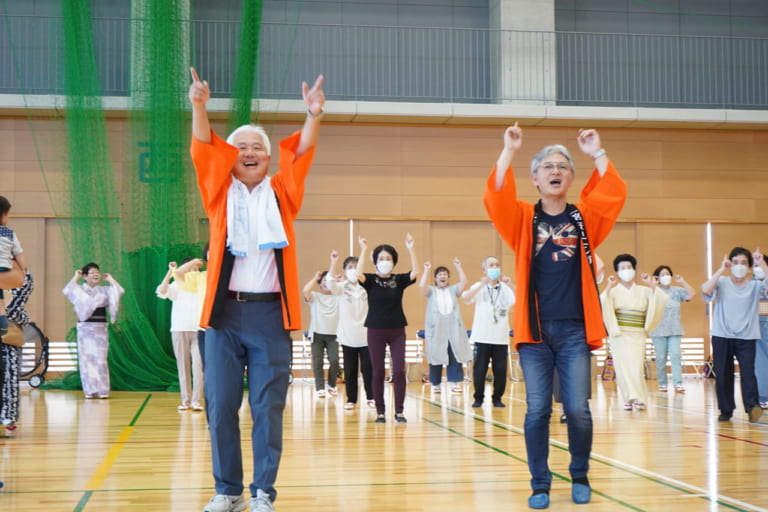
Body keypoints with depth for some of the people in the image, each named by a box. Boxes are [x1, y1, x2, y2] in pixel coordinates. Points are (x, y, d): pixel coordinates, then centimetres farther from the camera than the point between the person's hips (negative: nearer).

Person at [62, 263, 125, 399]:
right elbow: (67, 291, -16)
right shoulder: (79, 289, 3)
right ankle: (89, 390, 4)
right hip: (85, 328, -1)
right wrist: (76, 277, -6)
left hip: (100, 328, 1)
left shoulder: (104, 290, 8)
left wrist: (110, 279, 5)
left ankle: (102, 390, 0)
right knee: (86, 358, -1)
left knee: (100, 359, -2)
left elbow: (120, 291, -6)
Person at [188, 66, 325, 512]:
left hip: (270, 313, 0)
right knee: (221, 406, 3)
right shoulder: (220, 192, 10)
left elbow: (302, 154, -3)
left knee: (268, 408, 3)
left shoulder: (282, 194, 10)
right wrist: (199, 107, -21)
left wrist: (314, 116, -21)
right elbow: (204, 150, -4)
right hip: (225, 311, 1)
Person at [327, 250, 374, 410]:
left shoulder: (366, 287, 4)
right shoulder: (341, 287, -2)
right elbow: (330, 282, -20)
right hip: (348, 336, 0)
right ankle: (351, 399, 12)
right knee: (350, 370, 4)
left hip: (366, 335, 0)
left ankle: (370, 398, 12)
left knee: (368, 368, 2)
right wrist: (334, 262, -37)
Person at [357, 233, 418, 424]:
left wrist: (411, 249, -21)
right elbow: (358, 274, -22)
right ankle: (380, 412, 11)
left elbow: (415, 273, -15)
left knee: (399, 371, -4)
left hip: (397, 331, 1)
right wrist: (364, 250, -23)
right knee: (378, 373, 3)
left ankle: (399, 411, 4)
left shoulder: (399, 280, 2)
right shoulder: (371, 280, -1)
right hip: (376, 331, -1)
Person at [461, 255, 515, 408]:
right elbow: (465, 297, -18)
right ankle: (478, 398, 14)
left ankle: (497, 398, 17)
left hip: (501, 338, 1)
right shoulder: (479, 287, 1)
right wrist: (482, 284, -28)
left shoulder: (505, 288, 3)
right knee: (479, 369, 0)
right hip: (482, 337, -1)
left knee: (500, 370, 2)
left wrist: (509, 284, -23)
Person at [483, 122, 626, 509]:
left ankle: (580, 477, 20)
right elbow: (496, 198, -12)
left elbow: (615, 195, -7)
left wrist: (597, 153, -8)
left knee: (578, 409, -1)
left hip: (575, 331, 0)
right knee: (537, 411, 1)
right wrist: (508, 151, -17)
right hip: (535, 331, 0)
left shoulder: (584, 218, 8)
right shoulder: (523, 219, 5)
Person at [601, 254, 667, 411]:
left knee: (637, 366, -10)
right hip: (618, 334, -1)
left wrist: (652, 285, -3)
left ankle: (638, 399, -5)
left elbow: (662, 300, 0)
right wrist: (609, 286, -15)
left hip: (637, 335, 1)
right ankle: (628, 399, 2)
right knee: (622, 365, -4)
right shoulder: (613, 291, 5)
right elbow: (601, 304, -12)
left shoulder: (643, 291, 11)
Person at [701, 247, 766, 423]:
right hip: (722, 336, 1)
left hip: (746, 338, 0)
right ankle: (726, 410, 13)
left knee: (748, 373, -15)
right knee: (723, 375, 4)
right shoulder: (722, 283, 1)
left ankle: (752, 407, -18)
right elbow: (705, 290, -18)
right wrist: (721, 270, -18)